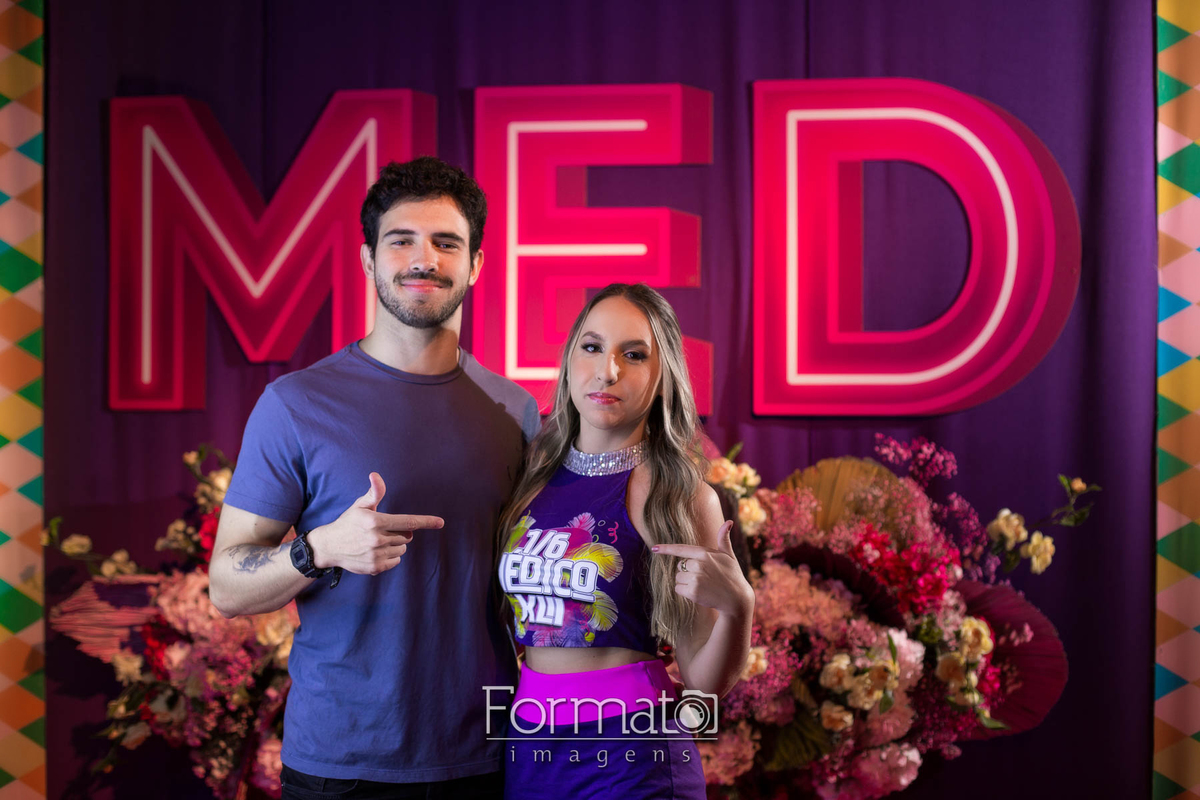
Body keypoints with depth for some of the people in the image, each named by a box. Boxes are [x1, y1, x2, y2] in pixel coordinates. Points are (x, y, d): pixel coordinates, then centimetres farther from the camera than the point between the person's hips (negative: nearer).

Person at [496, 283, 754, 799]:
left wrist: (736, 607, -25)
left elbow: (704, 683, -10)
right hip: (527, 746, 5)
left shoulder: (679, 495, -9)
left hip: (627, 747, -4)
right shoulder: (536, 479, 4)